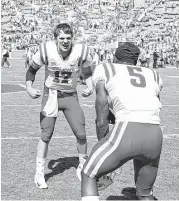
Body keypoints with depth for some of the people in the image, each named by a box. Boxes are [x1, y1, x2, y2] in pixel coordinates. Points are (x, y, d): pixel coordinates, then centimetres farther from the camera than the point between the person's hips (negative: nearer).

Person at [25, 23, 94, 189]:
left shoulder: (81, 52, -15)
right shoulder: (46, 50, -18)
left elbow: (87, 72, 3)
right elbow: (32, 70, -3)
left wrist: (90, 87, -14)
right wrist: (29, 87, -18)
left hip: (71, 96, 2)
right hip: (50, 95, -1)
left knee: (81, 134, -3)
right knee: (46, 135, -7)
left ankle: (82, 168, 21)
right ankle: (39, 172, 9)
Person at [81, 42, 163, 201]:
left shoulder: (105, 70, 16)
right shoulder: (153, 75, 29)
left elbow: (102, 121, 12)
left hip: (127, 132, -5)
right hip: (155, 136, 5)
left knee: (88, 175, 15)